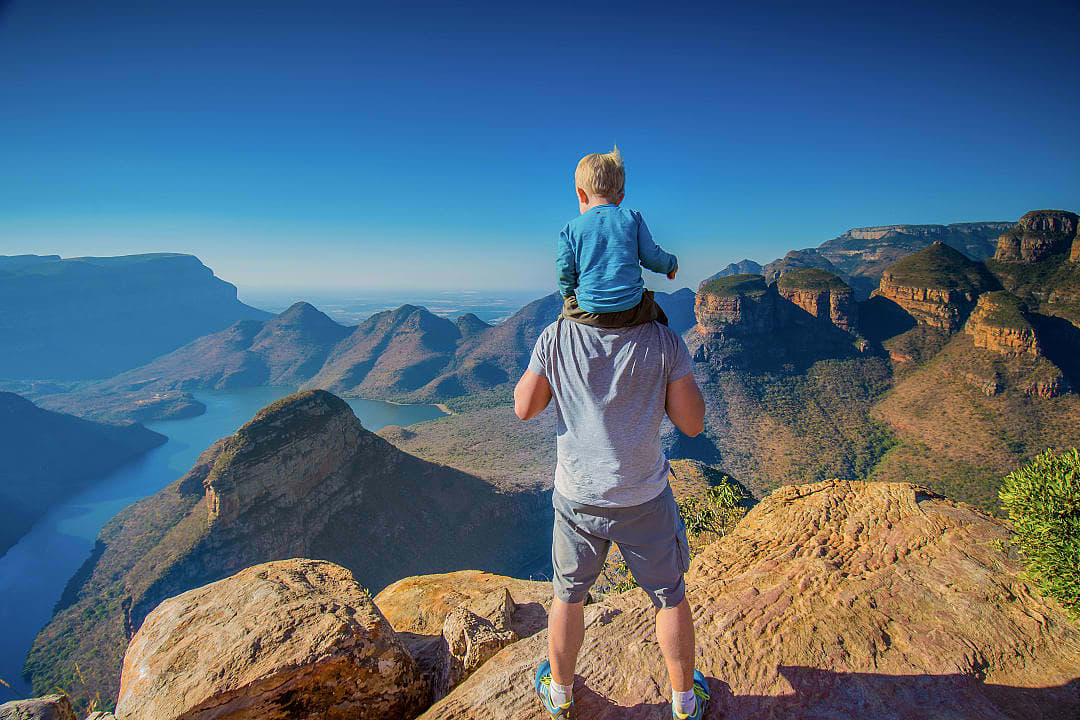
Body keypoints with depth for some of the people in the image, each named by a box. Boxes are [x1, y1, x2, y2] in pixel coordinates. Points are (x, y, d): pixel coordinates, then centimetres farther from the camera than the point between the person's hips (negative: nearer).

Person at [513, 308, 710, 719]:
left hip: (577, 497, 1)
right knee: (670, 597, 22)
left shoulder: (557, 337, -13)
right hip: (644, 500, -1)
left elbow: (524, 408, -4)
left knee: (568, 595, 23)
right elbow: (692, 423, -9)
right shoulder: (665, 342, -15)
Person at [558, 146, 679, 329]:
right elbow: (653, 258, 3)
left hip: (589, 313, -1)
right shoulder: (632, 218, 2)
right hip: (632, 311, 1)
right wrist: (671, 264, 26)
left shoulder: (571, 229, 0)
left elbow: (564, 274, -2)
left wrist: (568, 294, 21)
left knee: (568, 308, 32)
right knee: (659, 318, 31)